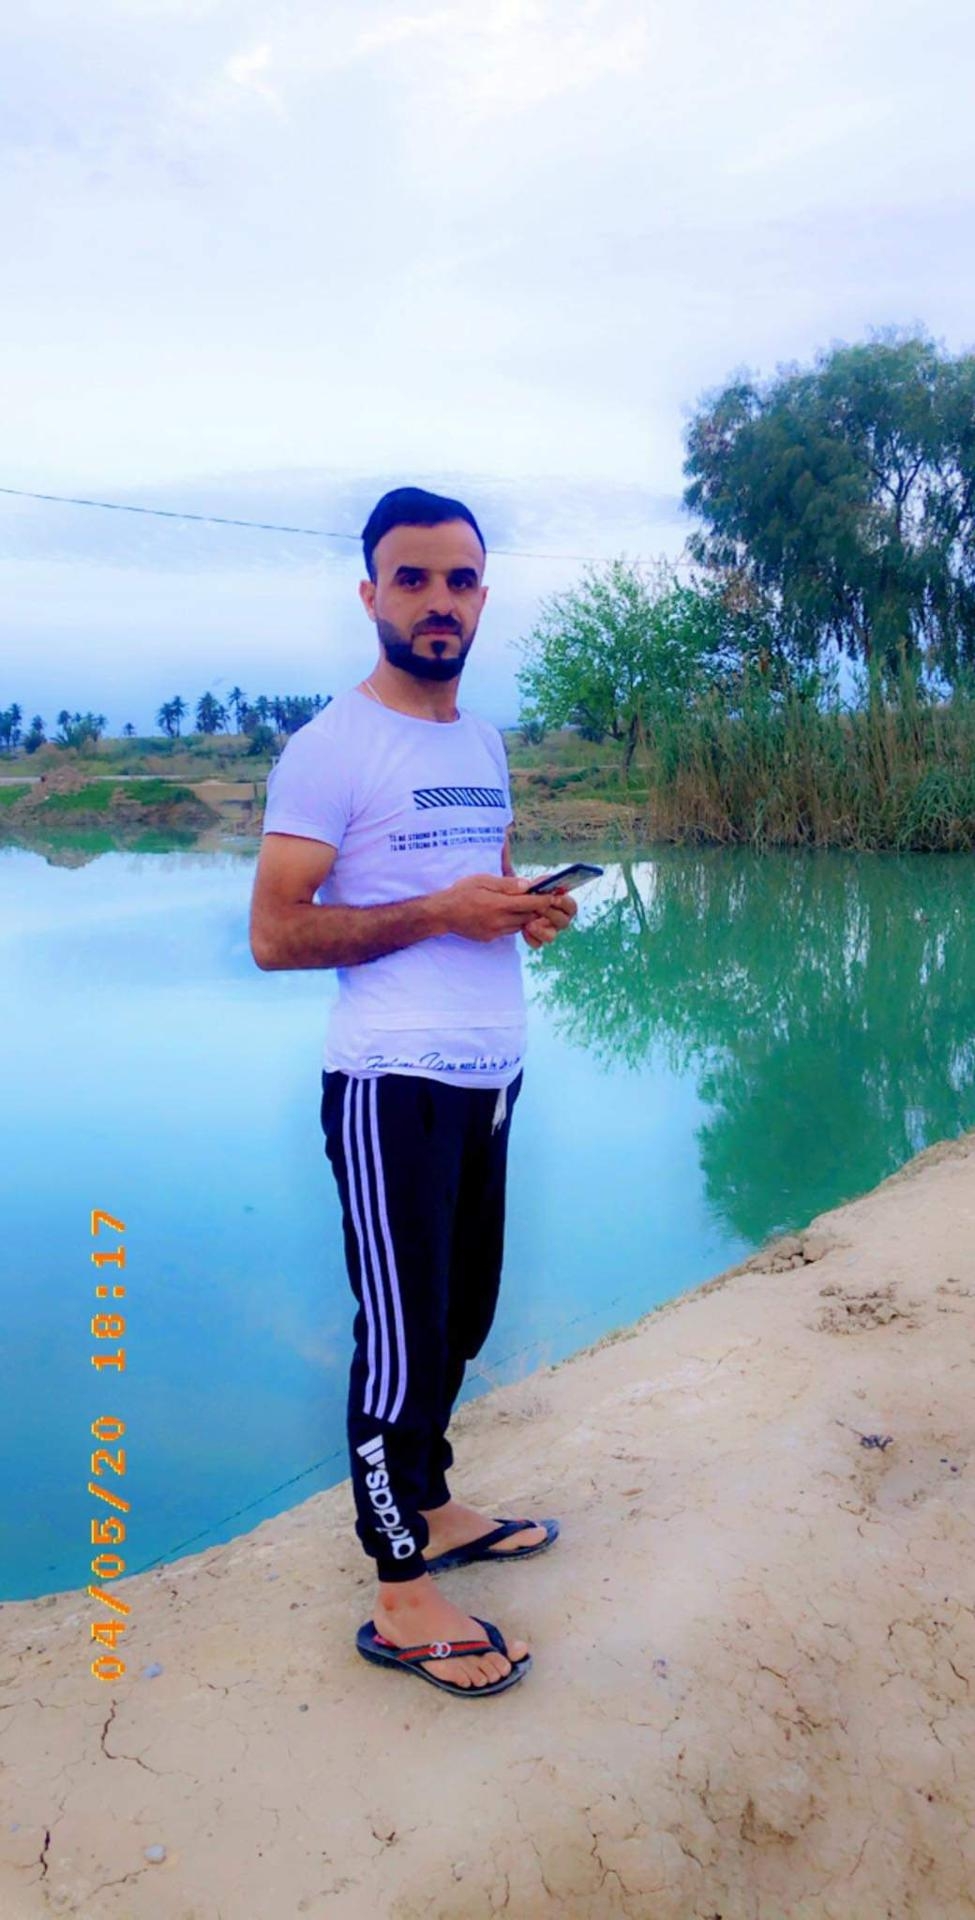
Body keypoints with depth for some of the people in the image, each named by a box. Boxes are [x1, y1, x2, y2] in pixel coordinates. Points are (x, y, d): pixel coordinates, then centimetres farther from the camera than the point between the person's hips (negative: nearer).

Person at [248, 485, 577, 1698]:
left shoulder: (484, 743, 15)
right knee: (404, 1336, 0)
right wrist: (442, 912, -19)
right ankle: (400, 1601, 15)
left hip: (489, 1073, 8)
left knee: (462, 1319, 17)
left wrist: (532, 911, 3)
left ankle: (428, 1507, 36)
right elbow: (275, 935, -13)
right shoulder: (331, 747, -9)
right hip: (394, 1084, -7)